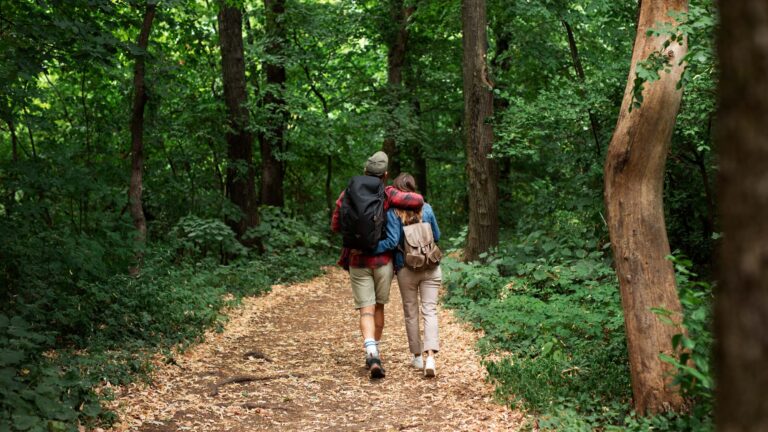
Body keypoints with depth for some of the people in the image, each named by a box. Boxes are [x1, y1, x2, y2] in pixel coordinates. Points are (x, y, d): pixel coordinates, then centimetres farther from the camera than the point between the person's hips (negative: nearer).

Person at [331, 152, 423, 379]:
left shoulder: (347, 195, -2)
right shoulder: (387, 194, -8)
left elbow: (335, 226, 4)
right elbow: (418, 200, -20)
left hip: (357, 261, 0)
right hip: (383, 260, 0)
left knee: (366, 309, -2)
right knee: (379, 306, 18)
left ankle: (371, 354, -22)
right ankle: (375, 351, 27)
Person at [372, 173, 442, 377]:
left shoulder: (393, 212, -10)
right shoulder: (426, 209, 0)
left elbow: (392, 241, -17)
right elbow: (436, 236, 11)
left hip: (406, 270, -1)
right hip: (431, 267, 1)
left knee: (411, 312, 14)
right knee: (430, 310, -1)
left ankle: (418, 356, 21)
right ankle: (430, 356, -17)